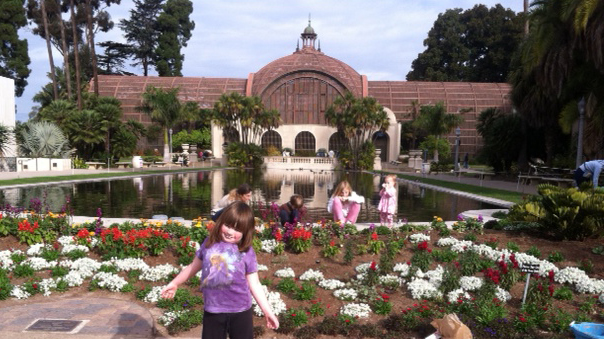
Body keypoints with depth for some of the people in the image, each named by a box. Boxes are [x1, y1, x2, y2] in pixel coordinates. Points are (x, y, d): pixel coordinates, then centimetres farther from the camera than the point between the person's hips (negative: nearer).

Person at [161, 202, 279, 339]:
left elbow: (254, 284, -1)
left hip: (240, 312, -2)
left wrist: (267, 311, -3)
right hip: (212, 312, 2)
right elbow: (193, 267, 16)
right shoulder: (209, 243, 0)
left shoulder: (247, 252, -6)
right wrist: (174, 283, 26)